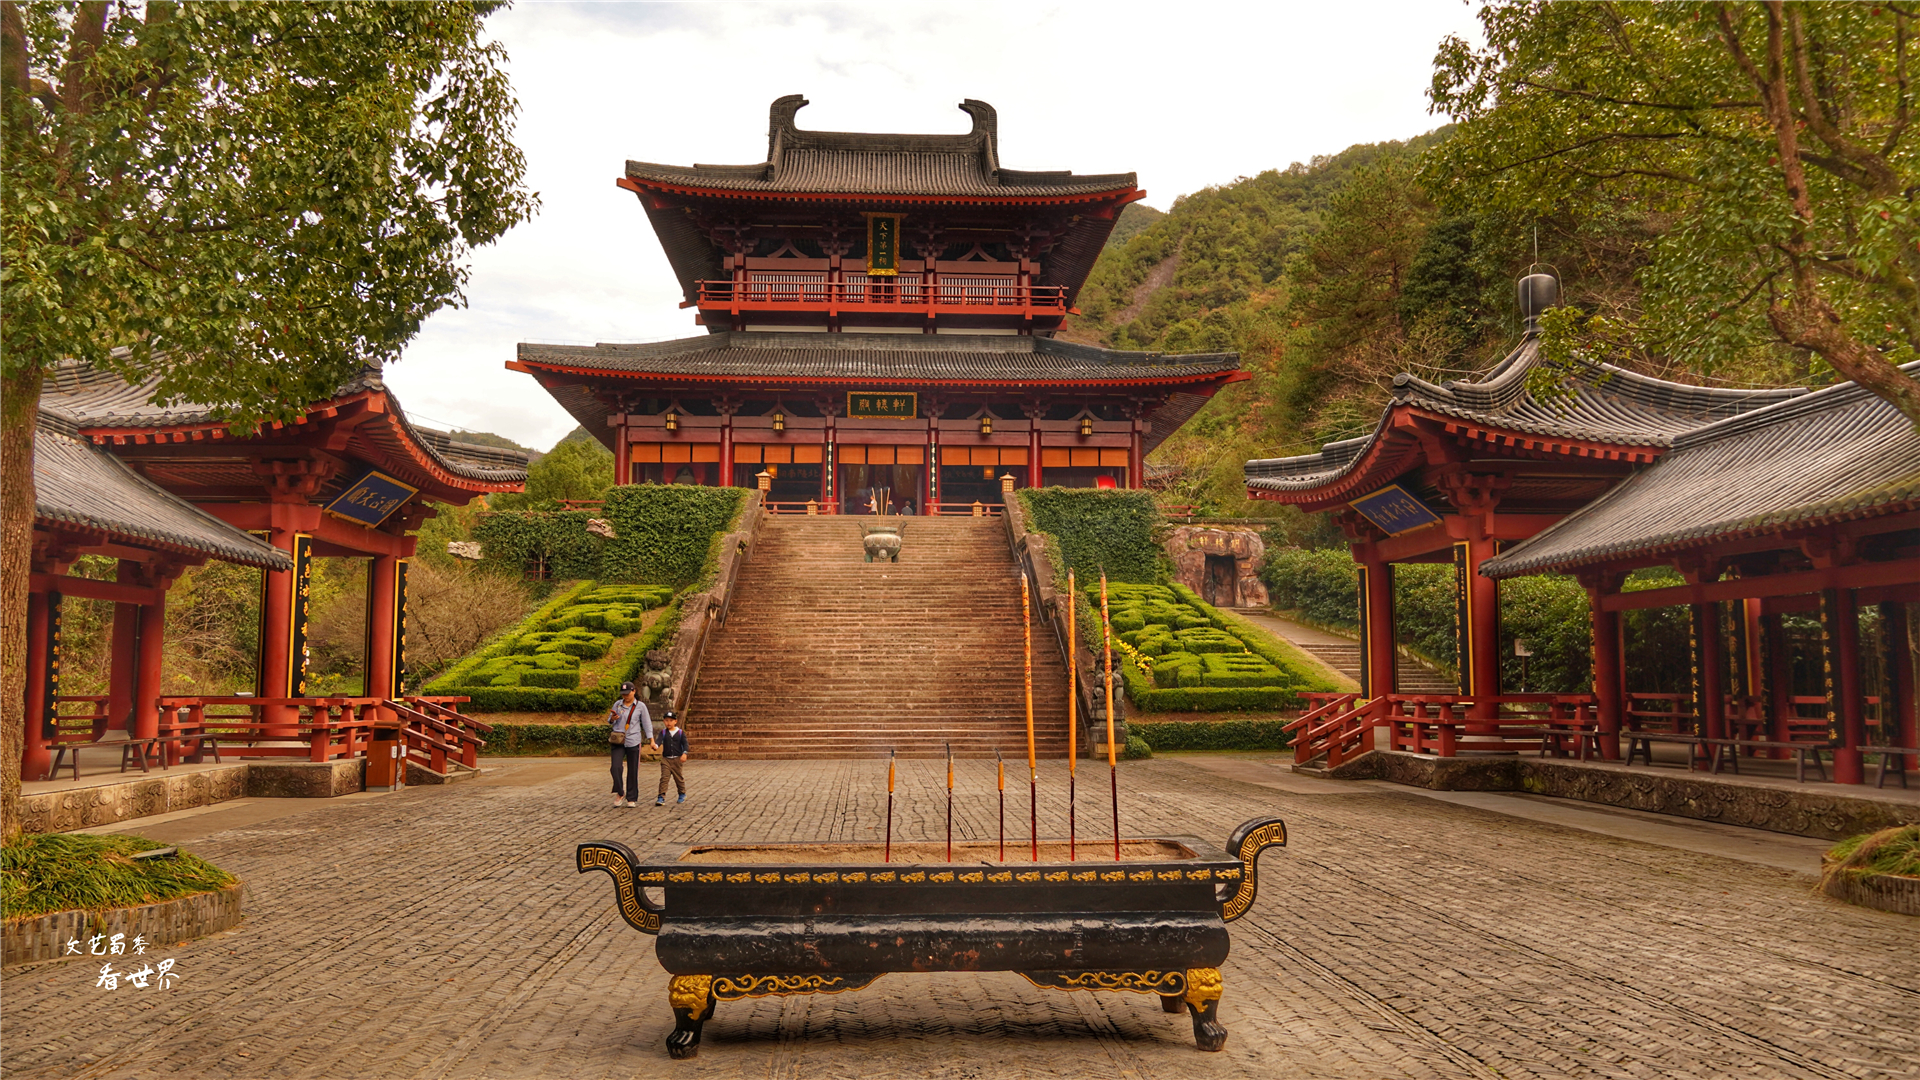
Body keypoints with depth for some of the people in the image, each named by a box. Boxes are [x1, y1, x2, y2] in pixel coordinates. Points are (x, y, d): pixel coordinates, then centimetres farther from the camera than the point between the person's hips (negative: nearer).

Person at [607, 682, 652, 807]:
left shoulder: (640, 706, 2)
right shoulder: (617, 704, 7)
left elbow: (647, 723, 5)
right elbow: (610, 722, 15)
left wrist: (652, 740, -2)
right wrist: (613, 718, -9)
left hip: (633, 741, -1)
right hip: (618, 741, 1)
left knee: (633, 771, 2)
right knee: (615, 767, -12)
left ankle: (632, 799, 12)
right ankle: (620, 794, 8)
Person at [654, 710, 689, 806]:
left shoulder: (680, 733, 2)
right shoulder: (663, 733, 5)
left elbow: (685, 743, -6)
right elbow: (659, 740, -12)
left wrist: (684, 753, -23)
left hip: (677, 759, -1)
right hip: (666, 759, 1)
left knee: (679, 777, 10)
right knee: (664, 777, -9)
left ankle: (682, 794, 30)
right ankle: (661, 797, -12)